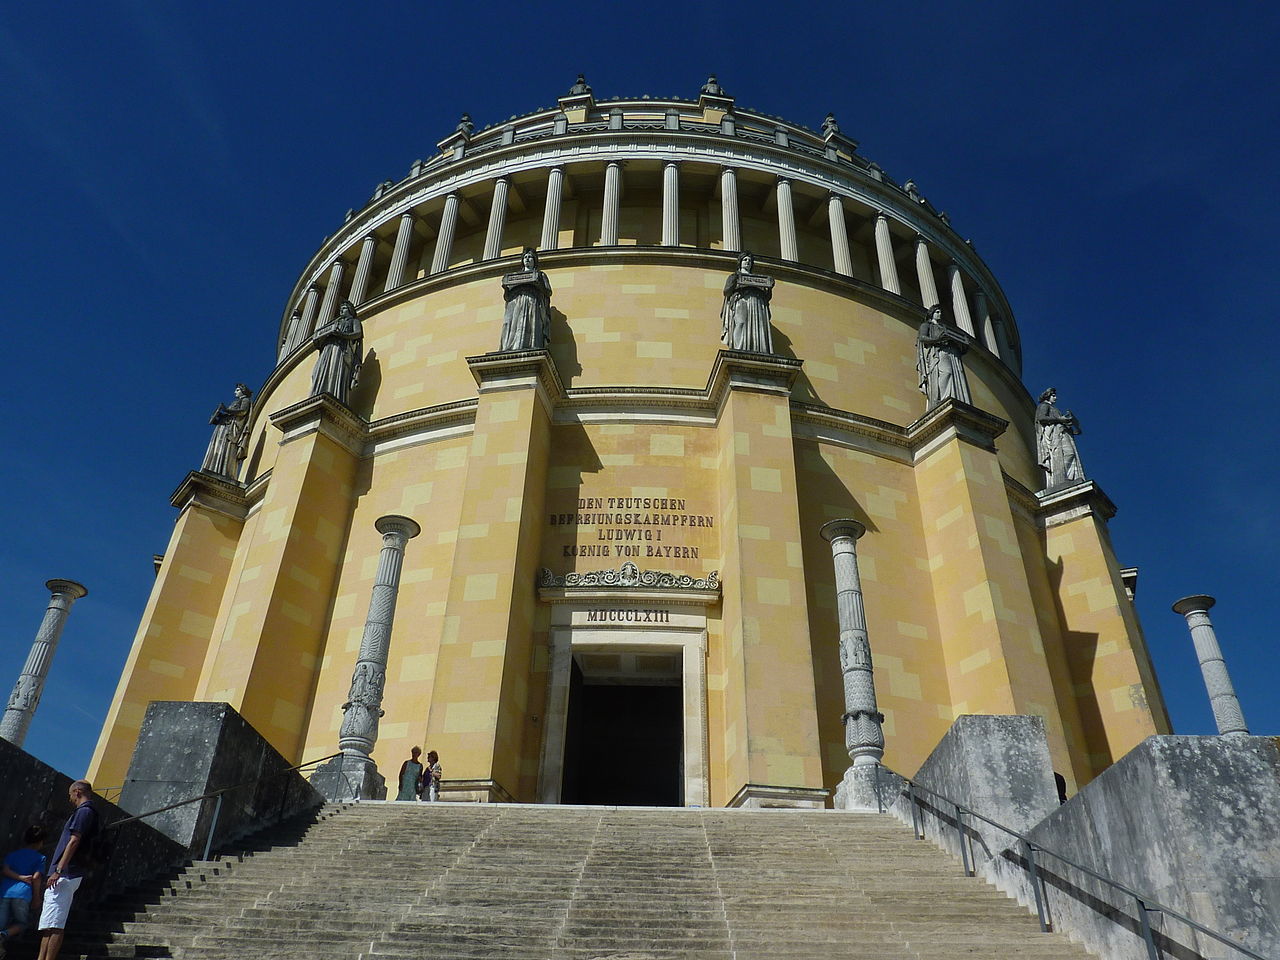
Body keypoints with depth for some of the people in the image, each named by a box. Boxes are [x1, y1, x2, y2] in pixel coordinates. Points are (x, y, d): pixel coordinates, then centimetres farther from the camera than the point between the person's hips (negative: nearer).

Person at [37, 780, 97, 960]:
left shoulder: (83, 811, -9)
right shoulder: (88, 812, 21)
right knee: (47, 925, 11)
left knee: (54, 925, -12)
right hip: (66, 876, 10)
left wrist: (58, 871, -22)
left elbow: (74, 841, -19)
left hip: (65, 875, -10)